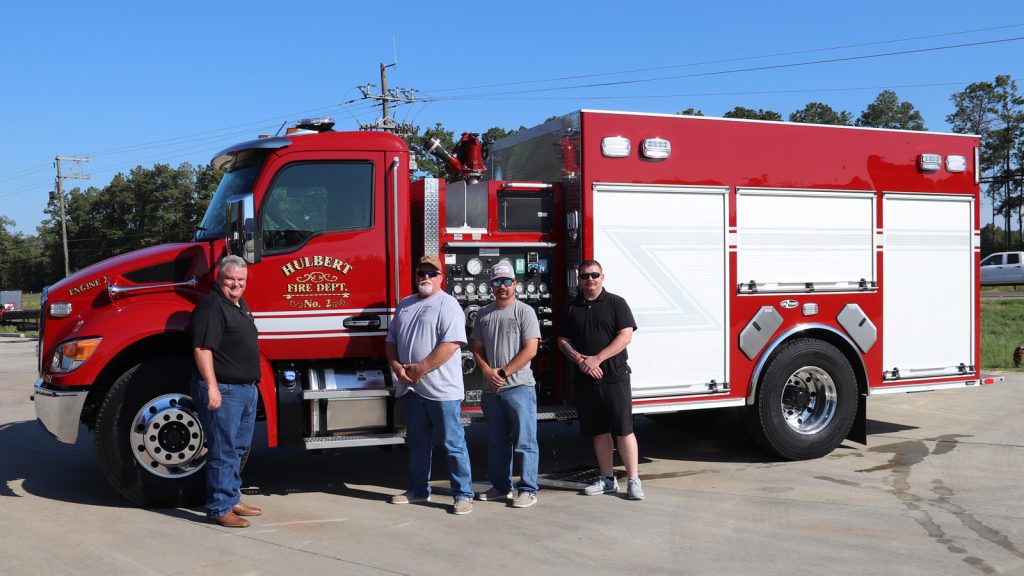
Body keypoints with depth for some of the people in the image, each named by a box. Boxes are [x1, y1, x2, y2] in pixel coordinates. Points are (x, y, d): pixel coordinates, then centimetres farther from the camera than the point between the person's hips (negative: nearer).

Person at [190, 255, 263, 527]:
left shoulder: (240, 305, 16)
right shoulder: (211, 306, -16)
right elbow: (202, 349, -23)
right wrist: (212, 387, -27)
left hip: (246, 389, 10)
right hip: (223, 390, -10)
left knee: (238, 448, 18)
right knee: (222, 451, -4)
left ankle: (233, 500, 29)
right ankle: (219, 509, 4)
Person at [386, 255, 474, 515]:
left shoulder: (447, 304, -7)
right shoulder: (404, 305, 15)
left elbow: (451, 344, -18)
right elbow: (391, 340, 18)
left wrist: (420, 369, -18)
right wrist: (396, 365, -2)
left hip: (441, 389, -7)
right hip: (410, 388, 7)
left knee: (453, 444, -2)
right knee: (417, 444, 17)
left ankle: (463, 494, 5)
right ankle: (418, 490, 29)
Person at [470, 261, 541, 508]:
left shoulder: (524, 312, -4)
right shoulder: (483, 314, 11)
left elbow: (530, 350, -10)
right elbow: (476, 348, 12)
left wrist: (503, 373, -12)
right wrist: (487, 371, -6)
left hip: (519, 387, -5)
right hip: (491, 390, 5)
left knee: (524, 442, -3)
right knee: (497, 442, 13)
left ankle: (528, 490, 3)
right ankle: (501, 487, 24)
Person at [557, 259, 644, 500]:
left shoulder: (616, 303, 0)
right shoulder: (572, 308, 10)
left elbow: (625, 336, -9)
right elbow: (563, 341, 9)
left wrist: (597, 359, -15)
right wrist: (580, 359, -10)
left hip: (615, 378, -4)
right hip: (585, 380, 4)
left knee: (623, 430, -5)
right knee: (599, 431, 10)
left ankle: (633, 480, 1)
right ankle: (607, 480, 19)